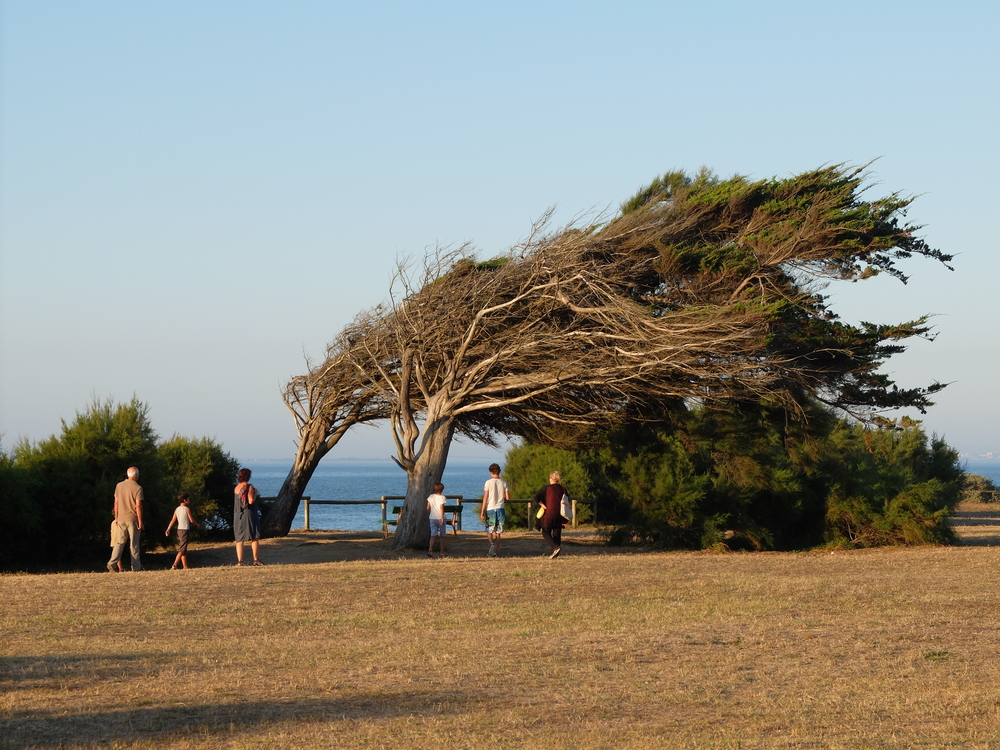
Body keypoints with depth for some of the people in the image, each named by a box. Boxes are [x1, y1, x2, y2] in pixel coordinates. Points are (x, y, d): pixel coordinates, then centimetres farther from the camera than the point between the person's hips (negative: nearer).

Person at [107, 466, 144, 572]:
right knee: (134, 544, 3)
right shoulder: (137, 488, -10)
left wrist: (116, 517, 16)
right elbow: (138, 506, -13)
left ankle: (112, 562, -11)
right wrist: (140, 521, -9)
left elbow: (116, 502, 8)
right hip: (133, 519, -4)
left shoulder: (119, 486, 5)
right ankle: (136, 566, 8)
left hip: (121, 518, 4)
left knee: (120, 542, 5)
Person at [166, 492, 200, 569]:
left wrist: (168, 529, 1)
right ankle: (174, 565, -20)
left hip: (179, 530, 7)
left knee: (183, 550, 12)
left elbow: (172, 520, 4)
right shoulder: (187, 509, -9)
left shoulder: (177, 509, 10)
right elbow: (192, 520, -6)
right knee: (182, 550, -9)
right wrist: (198, 525, 11)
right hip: (184, 530, -7)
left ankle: (185, 566, 15)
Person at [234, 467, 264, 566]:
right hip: (249, 514, -6)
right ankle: (256, 559, -2)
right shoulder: (249, 487, -10)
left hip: (237, 516, 6)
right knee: (255, 538, 1)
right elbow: (251, 501, -19)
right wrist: (255, 493, -2)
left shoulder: (236, 488, 10)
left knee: (239, 539, 6)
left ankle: (240, 561, 1)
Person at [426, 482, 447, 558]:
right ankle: (442, 552, 14)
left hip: (432, 518, 3)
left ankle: (430, 550, -24)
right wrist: (443, 518, -15)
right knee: (442, 536, 9)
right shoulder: (442, 497, -8)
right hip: (440, 518, -3)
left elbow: (428, 508, 6)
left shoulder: (431, 497, 5)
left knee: (433, 535, -3)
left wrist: (428, 515, 20)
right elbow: (441, 508, -15)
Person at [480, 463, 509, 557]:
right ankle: (496, 551, 7)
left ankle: (492, 544, -21)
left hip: (490, 509, -3)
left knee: (489, 531, 7)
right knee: (498, 532, 9)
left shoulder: (488, 482, -6)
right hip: (500, 509, 3)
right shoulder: (503, 483, 3)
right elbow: (507, 498, 3)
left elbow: (485, 498, -7)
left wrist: (482, 511, -3)